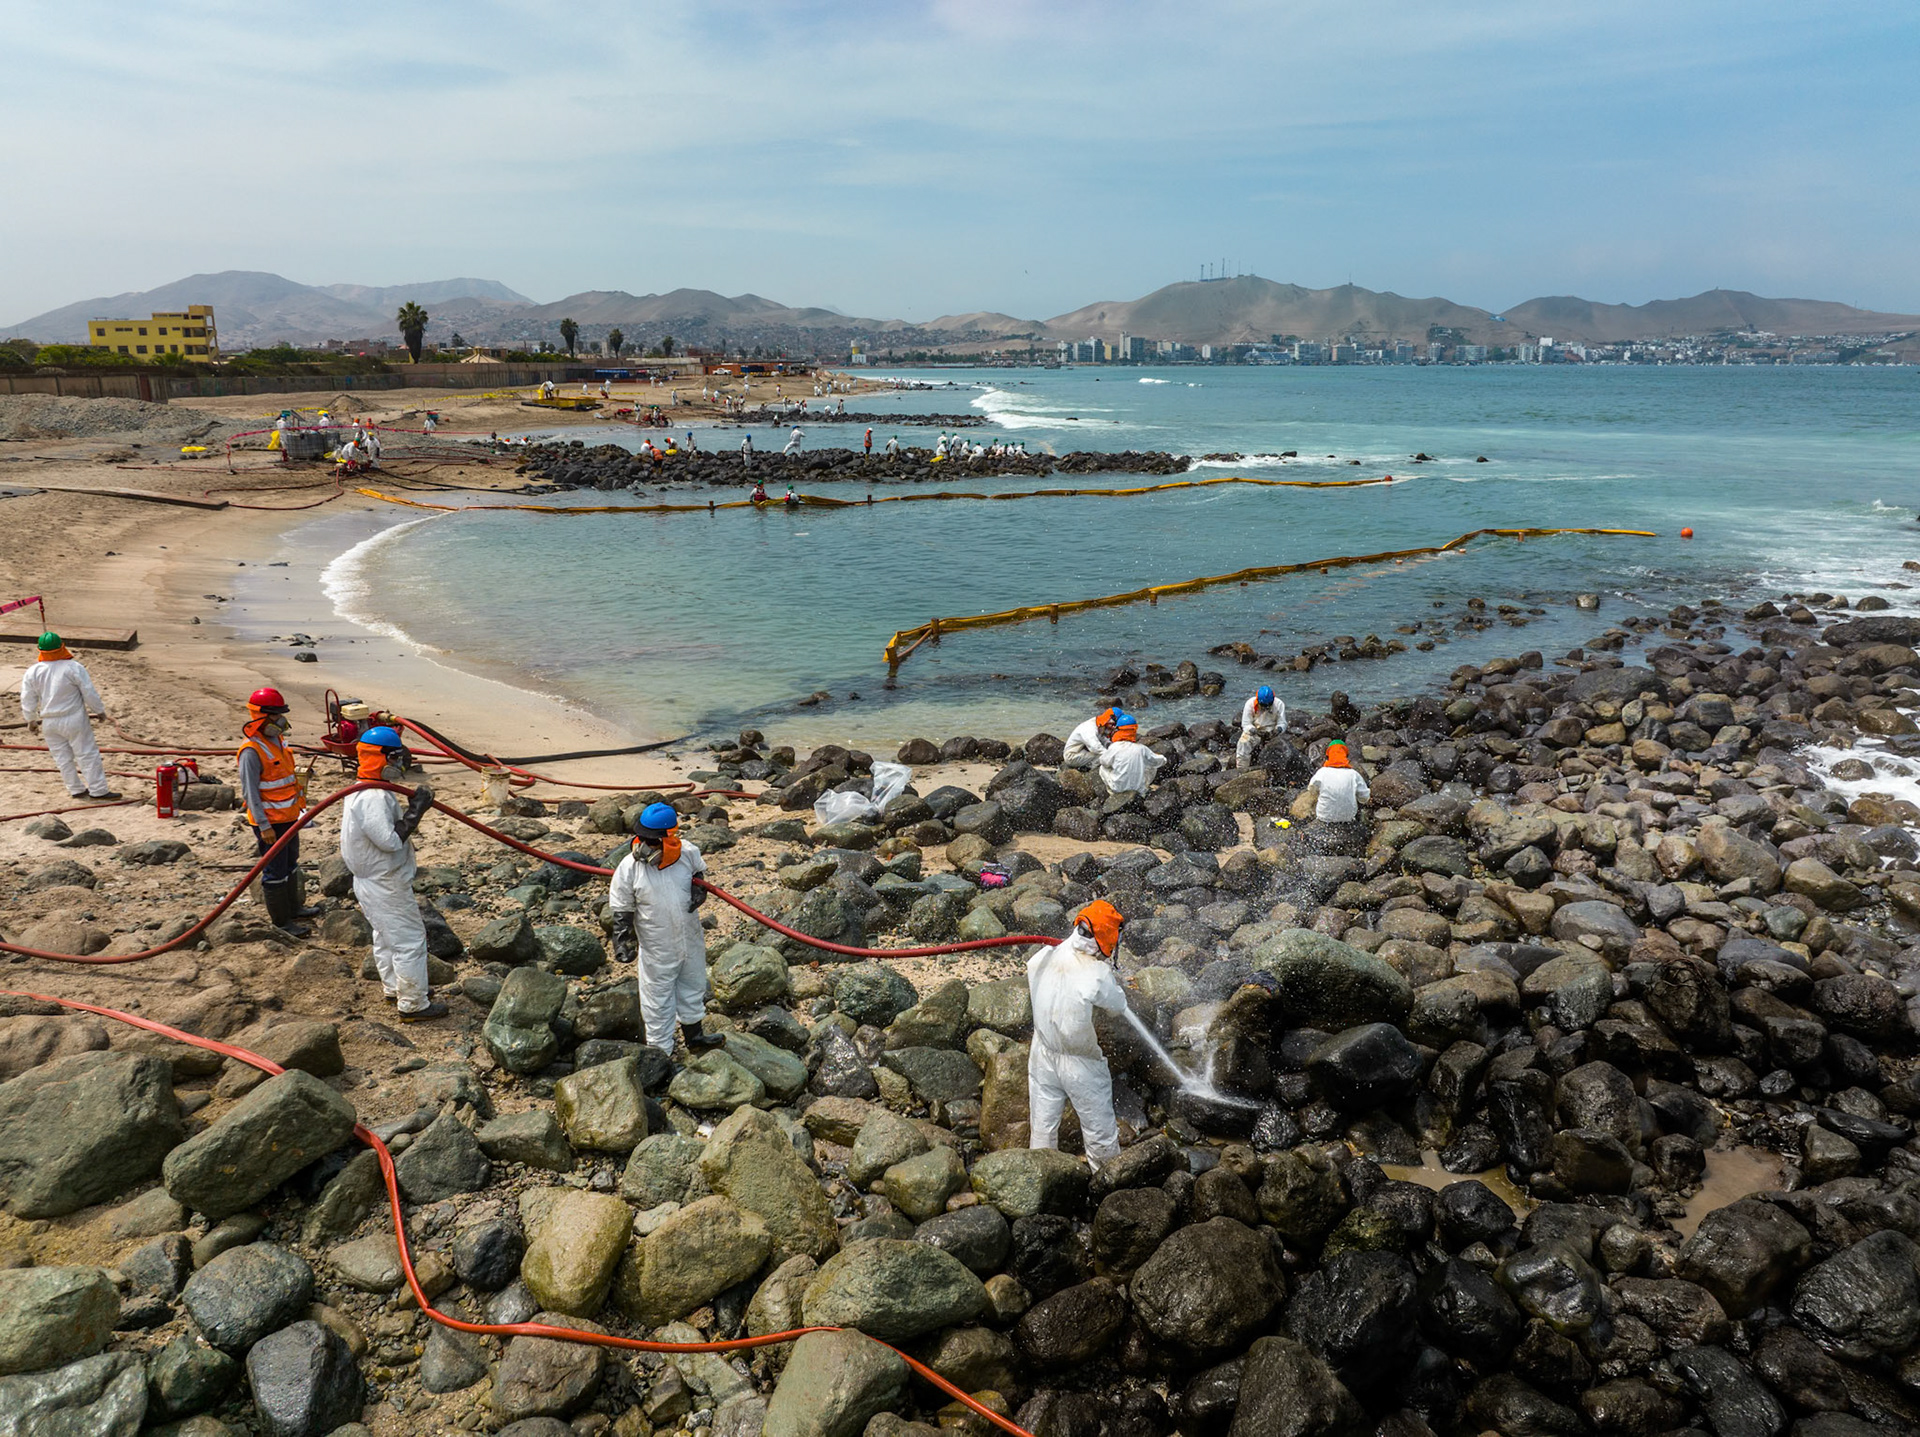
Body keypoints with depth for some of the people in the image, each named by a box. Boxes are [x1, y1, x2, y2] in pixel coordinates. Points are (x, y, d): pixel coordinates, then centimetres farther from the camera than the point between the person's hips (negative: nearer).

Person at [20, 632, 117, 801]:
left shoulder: (32, 672, -3)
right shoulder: (74, 668, -15)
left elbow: (27, 700, 4)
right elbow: (90, 694, -11)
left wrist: (30, 720, 18)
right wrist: (100, 711, 5)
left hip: (48, 722, 4)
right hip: (74, 720, -4)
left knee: (63, 758, 15)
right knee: (87, 754, 2)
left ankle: (76, 789, 24)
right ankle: (98, 791, 3)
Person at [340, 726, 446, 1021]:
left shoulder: (364, 791, 7)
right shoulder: (374, 798, -28)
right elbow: (390, 840, -32)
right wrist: (415, 811, -28)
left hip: (371, 882, 11)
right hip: (384, 887, -11)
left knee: (386, 937, 24)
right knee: (409, 941, -1)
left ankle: (394, 989, 41)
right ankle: (414, 1005, 8)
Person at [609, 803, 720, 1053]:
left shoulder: (688, 852, -14)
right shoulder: (629, 868, -22)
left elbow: (699, 873, 10)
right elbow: (621, 911, -10)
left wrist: (699, 890, -9)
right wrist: (623, 944, -12)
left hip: (691, 939, 4)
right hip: (657, 949, -4)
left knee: (692, 989, 24)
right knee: (658, 1000, 9)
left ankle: (694, 1037, 47)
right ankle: (661, 1051, 28)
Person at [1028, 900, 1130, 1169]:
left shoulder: (1040, 958, -13)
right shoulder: (1097, 975, -27)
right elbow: (1119, 1005, -10)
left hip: (1043, 1056, 5)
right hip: (1082, 1066, -4)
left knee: (1042, 1128, 20)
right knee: (1100, 1129, 17)